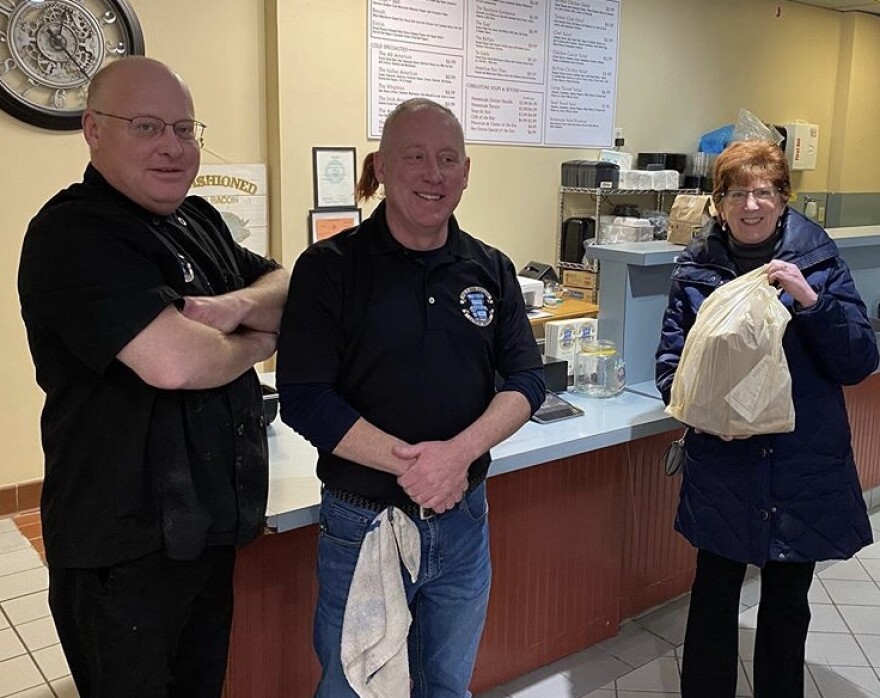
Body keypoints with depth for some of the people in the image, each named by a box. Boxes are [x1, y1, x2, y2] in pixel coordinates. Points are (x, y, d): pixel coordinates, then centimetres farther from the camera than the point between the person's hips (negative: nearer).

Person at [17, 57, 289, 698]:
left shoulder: (199, 220, 9)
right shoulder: (74, 235, -19)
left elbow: (288, 290, 7)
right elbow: (174, 362, -32)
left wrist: (237, 305, -15)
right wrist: (254, 343, -12)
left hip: (208, 525, 8)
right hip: (125, 551, -7)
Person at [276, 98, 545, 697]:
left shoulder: (492, 270, 3)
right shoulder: (329, 268, -9)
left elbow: (526, 378, -2)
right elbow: (305, 399, -15)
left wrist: (458, 452, -19)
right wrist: (409, 463, -22)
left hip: (464, 522, 4)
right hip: (361, 524, -3)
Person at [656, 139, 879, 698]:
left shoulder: (819, 260, -3)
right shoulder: (696, 268, -1)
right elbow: (671, 360, 2)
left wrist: (812, 300, -21)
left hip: (804, 467, 1)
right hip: (723, 467, 0)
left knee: (787, 601, 16)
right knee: (714, 595, 9)